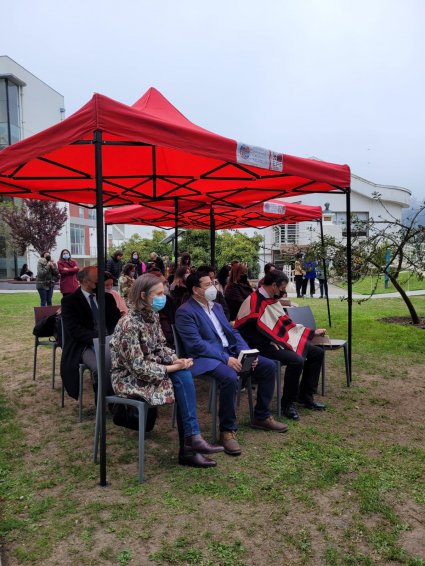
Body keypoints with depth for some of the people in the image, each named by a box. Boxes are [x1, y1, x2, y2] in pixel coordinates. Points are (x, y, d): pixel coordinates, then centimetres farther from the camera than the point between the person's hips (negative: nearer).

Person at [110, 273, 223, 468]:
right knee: (181, 380, -20)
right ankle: (192, 439, -7)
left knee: (185, 375, -18)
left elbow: (160, 347, 7)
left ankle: (188, 448, -11)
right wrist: (172, 368, -21)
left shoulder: (152, 316, 1)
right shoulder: (129, 324, -25)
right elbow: (138, 366, -25)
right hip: (129, 378, -7)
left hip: (148, 370, 7)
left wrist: (176, 360, -13)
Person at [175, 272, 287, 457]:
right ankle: (227, 430, -18)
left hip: (230, 352, 9)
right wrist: (225, 359, -25)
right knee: (230, 378, -37)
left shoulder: (217, 306, 16)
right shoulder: (185, 312, -10)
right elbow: (197, 344, -19)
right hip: (206, 358, -8)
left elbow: (233, 332, 16)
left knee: (268, 366, 0)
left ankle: (261, 417, 14)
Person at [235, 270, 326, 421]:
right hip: (266, 345, -10)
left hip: (283, 340, 10)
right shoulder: (254, 302, -17)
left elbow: (285, 322, 20)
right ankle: (288, 402, -9)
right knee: (296, 361, -31)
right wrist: (269, 341, -22)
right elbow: (243, 329, -20)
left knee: (317, 353, 6)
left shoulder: (273, 299, 12)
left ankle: (305, 395, 16)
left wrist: (312, 332, 22)